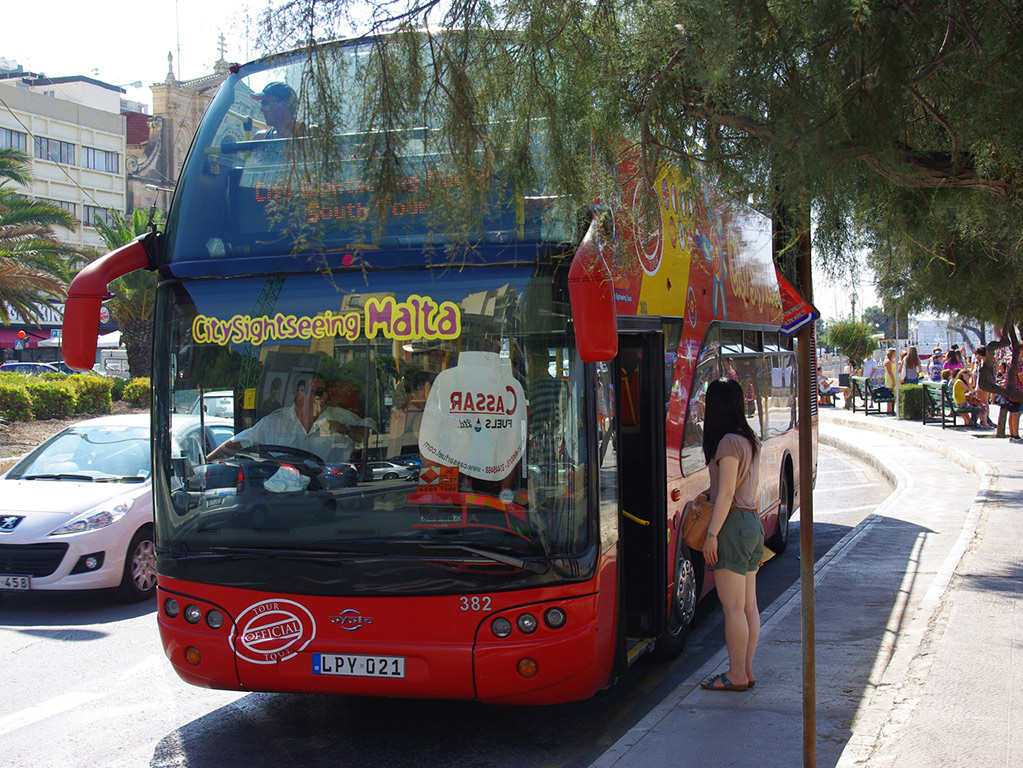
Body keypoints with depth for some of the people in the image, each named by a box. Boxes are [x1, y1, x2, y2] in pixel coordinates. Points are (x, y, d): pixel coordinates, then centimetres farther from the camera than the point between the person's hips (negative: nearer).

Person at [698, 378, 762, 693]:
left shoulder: (729, 442, -15)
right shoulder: (751, 440, 12)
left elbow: (727, 493, -18)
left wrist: (712, 533, -16)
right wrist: (713, 491, 23)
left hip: (733, 524, -10)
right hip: (753, 522, 10)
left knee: (733, 607, -4)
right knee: (748, 605, 11)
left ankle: (736, 675, 0)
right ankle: (746, 671, 17)